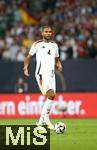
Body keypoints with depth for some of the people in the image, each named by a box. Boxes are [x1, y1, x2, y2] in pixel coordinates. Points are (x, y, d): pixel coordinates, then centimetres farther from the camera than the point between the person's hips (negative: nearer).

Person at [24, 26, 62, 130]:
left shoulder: (54, 45, 15)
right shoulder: (37, 44, 0)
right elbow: (28, 57, 4)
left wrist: (59, 65, 2)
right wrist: (25, 68, -12)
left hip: (51, 74, 6)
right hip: (42, 73, -6)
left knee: (52, 96, 4)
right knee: (51, 95, -21)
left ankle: (42, 121, 16)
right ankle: (46, 118, -10)